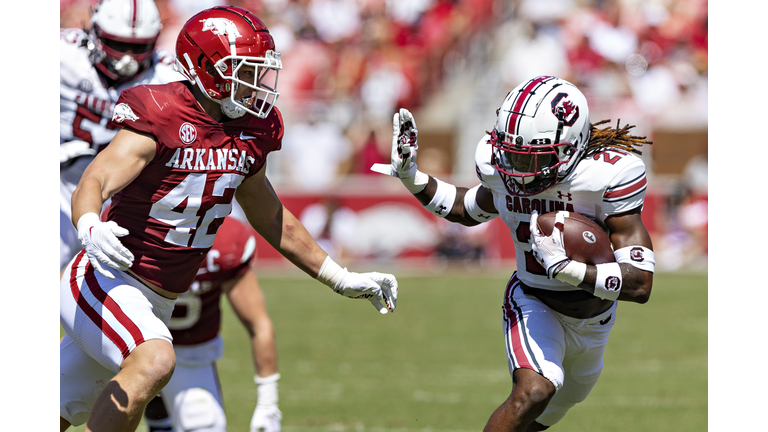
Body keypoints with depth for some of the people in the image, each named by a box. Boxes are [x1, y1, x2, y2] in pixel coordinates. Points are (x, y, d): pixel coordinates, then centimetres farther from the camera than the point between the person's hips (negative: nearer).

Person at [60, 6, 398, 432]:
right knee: (154, 362, -33)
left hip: (157, 305, 8)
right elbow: (93, 183, -30)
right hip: (108, 281, -8)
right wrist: (90, 228, -54)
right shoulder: (159, 119, -18)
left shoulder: (247, 135, 6)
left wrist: (342, 280, 24)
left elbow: (271, 220, 21)